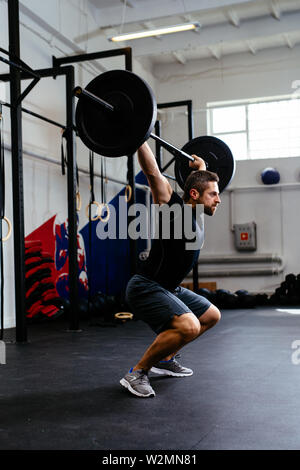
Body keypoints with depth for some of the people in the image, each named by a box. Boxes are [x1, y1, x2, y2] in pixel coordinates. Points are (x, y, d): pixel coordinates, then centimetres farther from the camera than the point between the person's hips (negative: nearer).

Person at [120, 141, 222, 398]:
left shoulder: (194, 213, 8)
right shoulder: (175, 208, -16)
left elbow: (200, 182, 31)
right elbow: (153, 172, -22)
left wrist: (201, 167, 40)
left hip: (169, 288, 10)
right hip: (145, 287, -10)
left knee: (212, 316, 20)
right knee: (189, 326, -31)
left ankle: (165, 360, 24)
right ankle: (137, 374, -14)